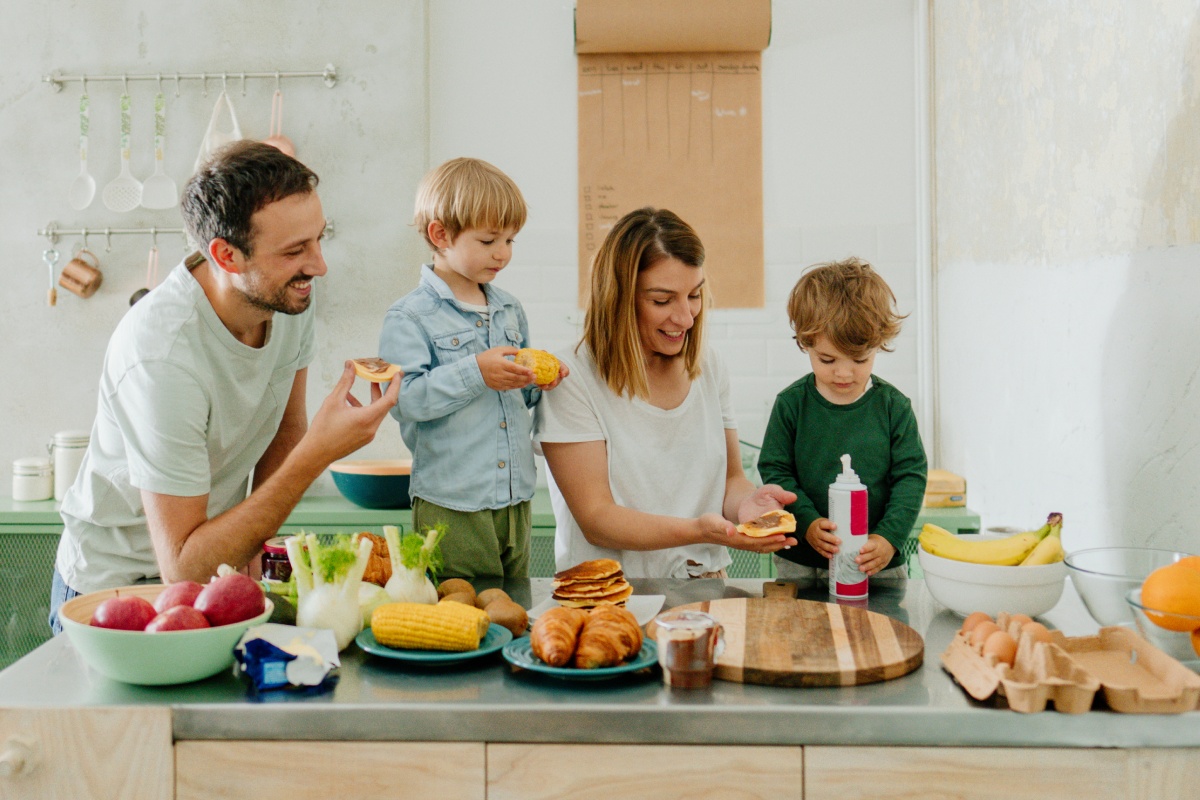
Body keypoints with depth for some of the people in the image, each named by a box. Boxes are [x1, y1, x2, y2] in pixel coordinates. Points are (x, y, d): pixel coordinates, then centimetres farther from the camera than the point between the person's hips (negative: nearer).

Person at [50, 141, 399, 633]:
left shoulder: (292, 294, -10)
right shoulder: (162, 356, -32)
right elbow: (182, 568, -30)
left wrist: (249, 557, -5)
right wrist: (318, 453, -35)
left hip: (217, 568, 5)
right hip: (115, 588, -5)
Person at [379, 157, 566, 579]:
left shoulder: (510, 309, 14)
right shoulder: (409, 316, -8)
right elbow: (404, 398, -19)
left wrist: (538, 384, 2)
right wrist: (475, 372, -23)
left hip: (516, 501, 6)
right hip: (451, 508, -6)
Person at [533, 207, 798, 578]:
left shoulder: (708, 367, 8)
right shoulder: (573, 380, -10)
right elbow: (596, 521, -13)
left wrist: (746, 502, -10)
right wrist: (696, 530, -28)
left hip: (705, 589, 4)